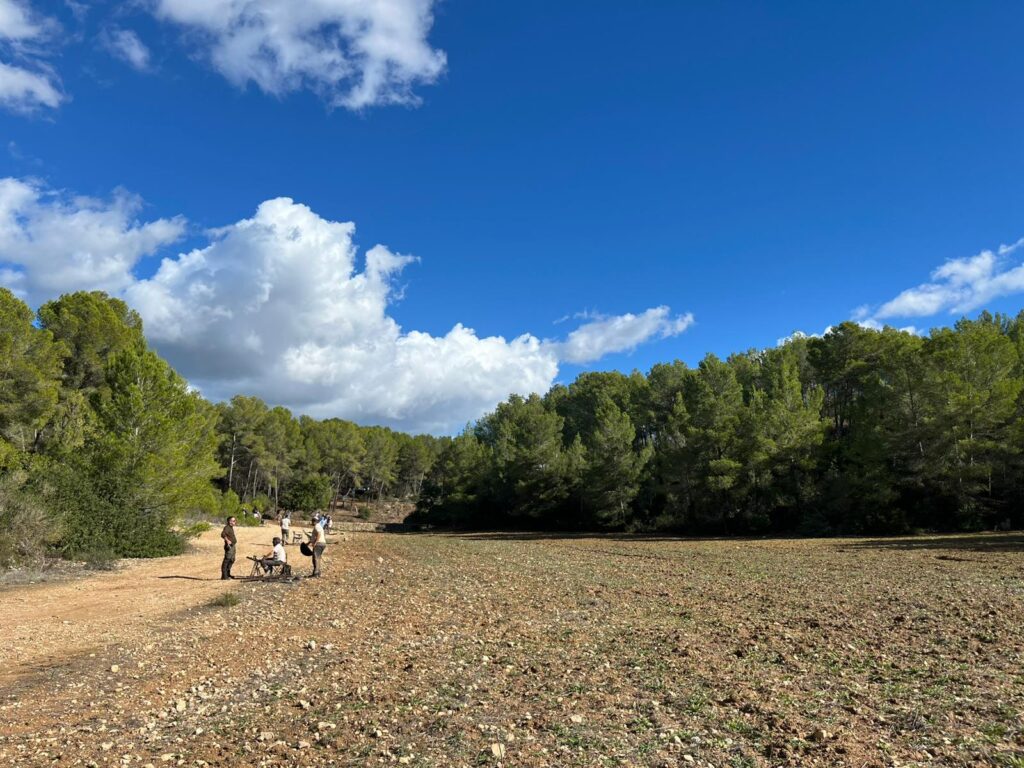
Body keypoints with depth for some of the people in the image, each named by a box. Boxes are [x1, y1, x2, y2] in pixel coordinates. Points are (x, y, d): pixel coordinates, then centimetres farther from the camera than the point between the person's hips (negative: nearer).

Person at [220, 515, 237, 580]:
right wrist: (227, 540, -37)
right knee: (227, 560, -7)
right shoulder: (227, 527, -15)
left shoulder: (231, 527, 17)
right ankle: (224, 575, -4)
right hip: (229, 546, -10)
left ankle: (228, 574, 28)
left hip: (232, 546, 10)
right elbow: (223, 534, -32)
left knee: (232, 560, 17)